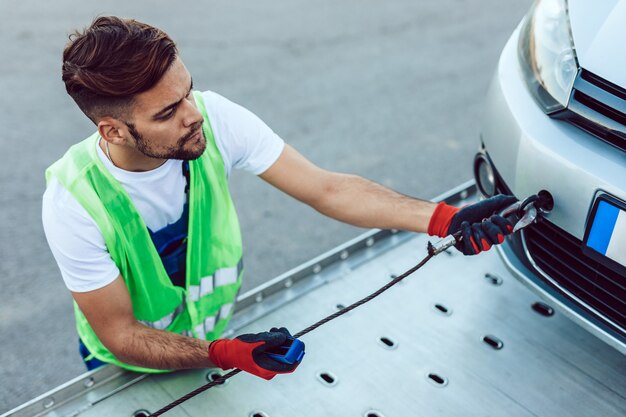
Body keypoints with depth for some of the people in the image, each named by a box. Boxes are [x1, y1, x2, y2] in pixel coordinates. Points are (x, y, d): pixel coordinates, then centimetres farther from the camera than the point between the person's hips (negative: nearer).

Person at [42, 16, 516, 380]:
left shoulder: (212, 117, -26)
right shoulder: (74, 201, -32)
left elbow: (326, 189, -24)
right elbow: (119, 333, -23)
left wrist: (446, 219, -32)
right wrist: (224, 355, -37)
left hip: (220, 334, 3)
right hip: (132, 366, -2)